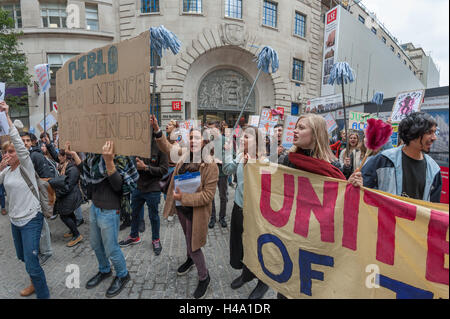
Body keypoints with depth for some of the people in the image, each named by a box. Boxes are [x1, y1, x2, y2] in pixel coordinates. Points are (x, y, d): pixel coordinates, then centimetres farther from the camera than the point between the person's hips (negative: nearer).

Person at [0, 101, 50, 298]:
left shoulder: (26, 165, -11)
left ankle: (43, 295, 7)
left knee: (31, 264, -8)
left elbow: (18, 141, -24)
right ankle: (35, 283, 45)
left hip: (30, 219, -8)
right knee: (22, 256, 23)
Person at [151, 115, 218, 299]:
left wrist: (183, 197, -27)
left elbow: (208, 195, -25)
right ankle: (190, 260, 59)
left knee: (193, 246, 5)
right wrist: (157, 130, -3)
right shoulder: (183, 158, -6)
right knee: (188, 239, 29)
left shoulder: (211, 166, -24)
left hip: (196, 212, -6)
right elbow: (166, 147, 9)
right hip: (181, 209, 7)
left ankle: (204, 278, 31)